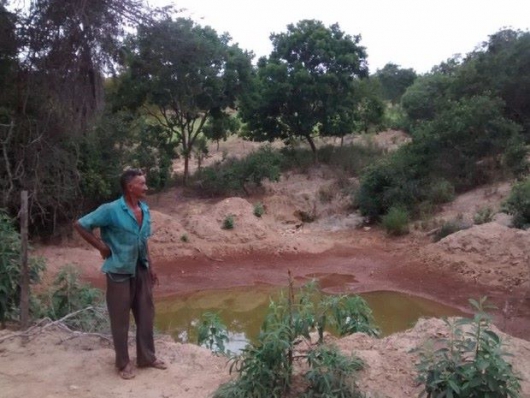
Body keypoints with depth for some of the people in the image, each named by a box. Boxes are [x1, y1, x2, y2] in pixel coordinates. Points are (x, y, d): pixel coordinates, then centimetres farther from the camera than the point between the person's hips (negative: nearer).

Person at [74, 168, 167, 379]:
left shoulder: (145, 210, 4)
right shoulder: (111, 210, -17)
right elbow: (80, 225, -12)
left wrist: (150, 267, 13)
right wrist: (101, 246, -12)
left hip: (141, 270, 7)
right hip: (119, 271, -6)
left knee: (146, 314, 13)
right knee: (120, 318, 6)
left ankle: (146, 357, 29)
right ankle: (123, 363, 21)